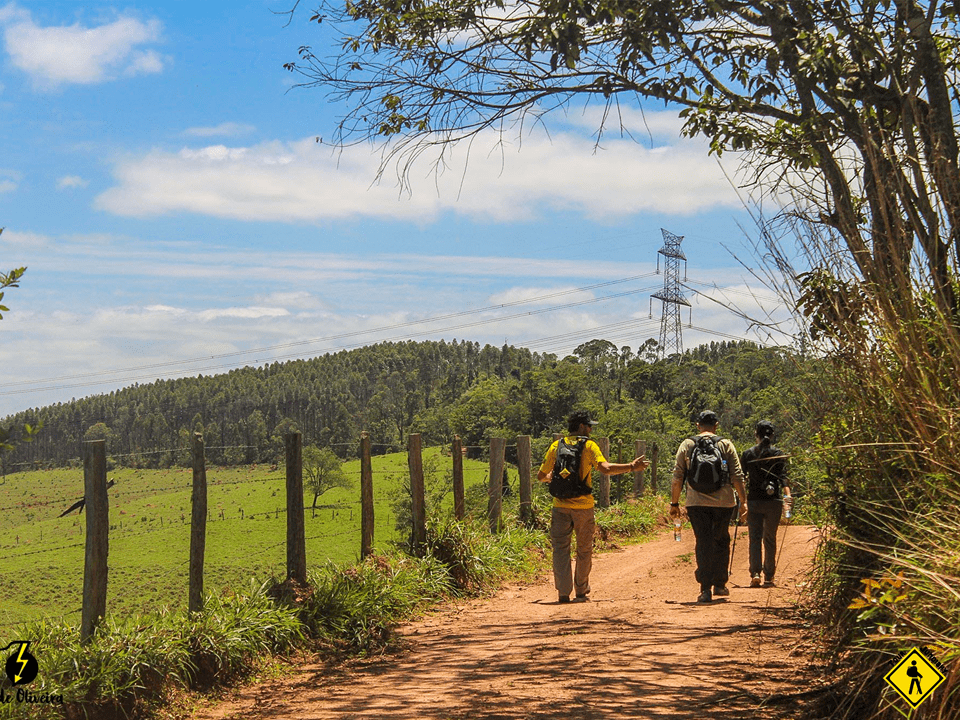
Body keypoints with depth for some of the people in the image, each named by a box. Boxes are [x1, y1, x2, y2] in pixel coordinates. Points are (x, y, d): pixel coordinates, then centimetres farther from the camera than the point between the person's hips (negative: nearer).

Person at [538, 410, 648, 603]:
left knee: (561, 549, 3)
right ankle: (581, 592, 21)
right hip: (583, 507, -1)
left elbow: (541, 476, 9)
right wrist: (631, 467, -12)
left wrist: (550, 477, 31)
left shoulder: (556, 446, 5)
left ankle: (563, 592, -7)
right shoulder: (589, 446, -4)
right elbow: (605, 468, -19)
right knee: (584, 550, 13)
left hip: (561, 506, 1)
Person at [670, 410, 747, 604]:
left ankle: (706, 589, -7)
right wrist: (743, 501, 6)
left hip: (696, 502, 0)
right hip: (723, 502, 0)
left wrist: (674, 503, 9)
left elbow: (677, 477, 3)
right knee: (721, 542, 15)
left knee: (703, 543, 1)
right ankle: (720, 584, 22)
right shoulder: (726, 445, 4)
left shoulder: (687, 445, 5)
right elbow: (737, 476, 0)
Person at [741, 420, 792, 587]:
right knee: (770, 539, 11)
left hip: (753, 501, 0)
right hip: (773, 502, 0)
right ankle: (769, 577, 14)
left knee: (755, 538, 1)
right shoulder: (778, 454, 1)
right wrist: (787, 494, -19)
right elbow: (782, 476, -12)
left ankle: (755, 573, -17)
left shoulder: (747, 454, 3)